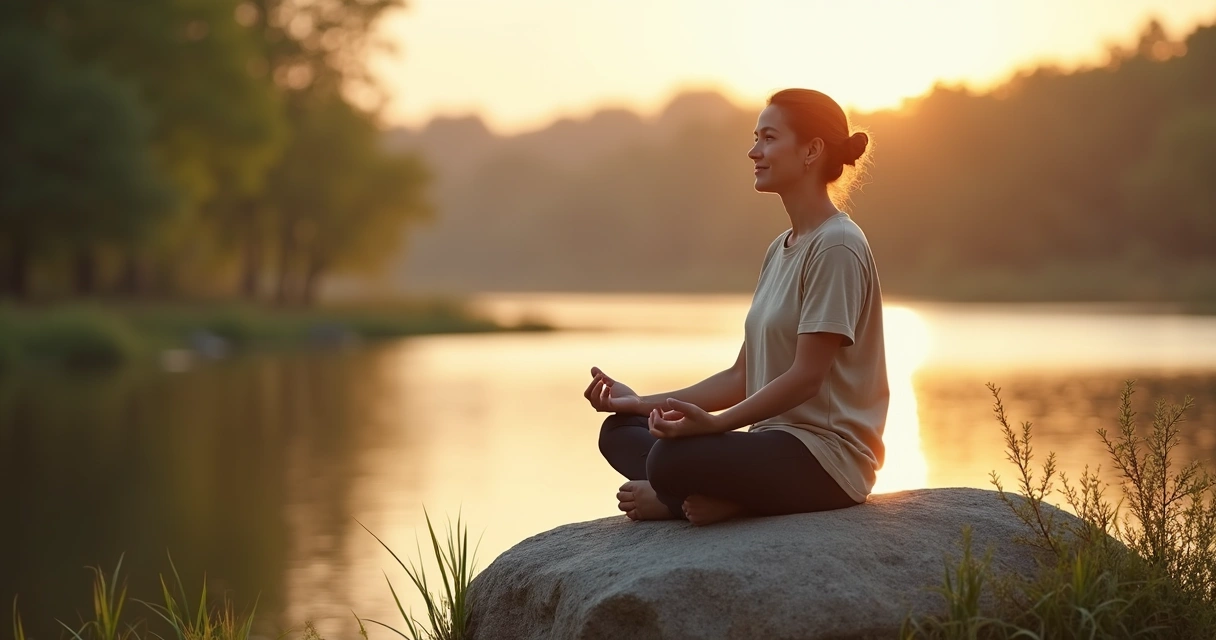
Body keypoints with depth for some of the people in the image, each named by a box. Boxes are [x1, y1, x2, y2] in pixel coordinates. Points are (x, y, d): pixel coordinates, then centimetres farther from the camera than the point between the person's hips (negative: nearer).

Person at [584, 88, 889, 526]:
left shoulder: (837, 245, -11)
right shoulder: (780, 249, 18)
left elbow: (807, 376, -17)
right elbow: (742, 377, 16)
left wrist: (715, 423, -26)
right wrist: (644, 403, 10)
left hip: (828, 459, -10)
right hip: (778, 442, 10)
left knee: (673, 457, -34)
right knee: (620, 431, 3)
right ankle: (713, 498, -16)